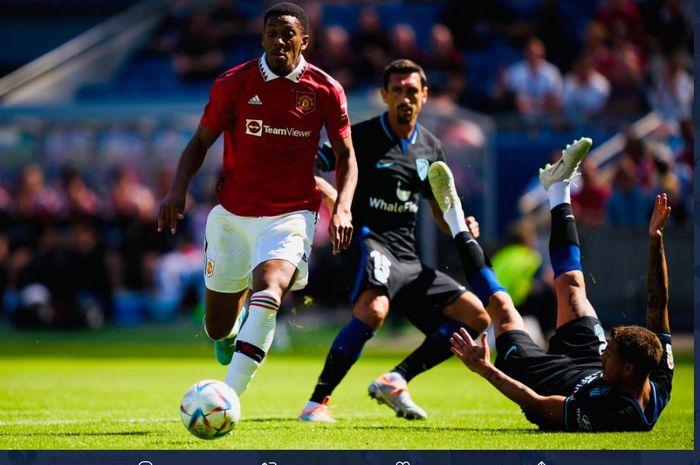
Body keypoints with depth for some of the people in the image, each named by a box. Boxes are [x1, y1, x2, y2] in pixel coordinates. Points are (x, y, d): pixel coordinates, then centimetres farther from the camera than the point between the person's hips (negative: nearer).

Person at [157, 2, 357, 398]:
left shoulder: (326, 90, -3)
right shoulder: (234, 83, -3)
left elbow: (346, 157, 7)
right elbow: (201, 142, 6)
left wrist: (342, 207, -10)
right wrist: (179, 189, -11)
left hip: (291, 215, -2)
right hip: (232, 215, 2)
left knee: (268, 284, -32)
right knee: (218, 329, 7)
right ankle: (231, 331, 49)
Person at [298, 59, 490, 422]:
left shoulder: (430, 148, 15)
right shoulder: (362, 137, -2)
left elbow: (441, 213, 22)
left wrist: (462, 227, 0)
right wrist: (329, 193, -20)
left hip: (408, 257, 7)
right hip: (370, 244, -7)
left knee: (475, 316, -1)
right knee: (373, 310, -37)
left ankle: (395, 381, -2)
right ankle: (316, 403, -33)